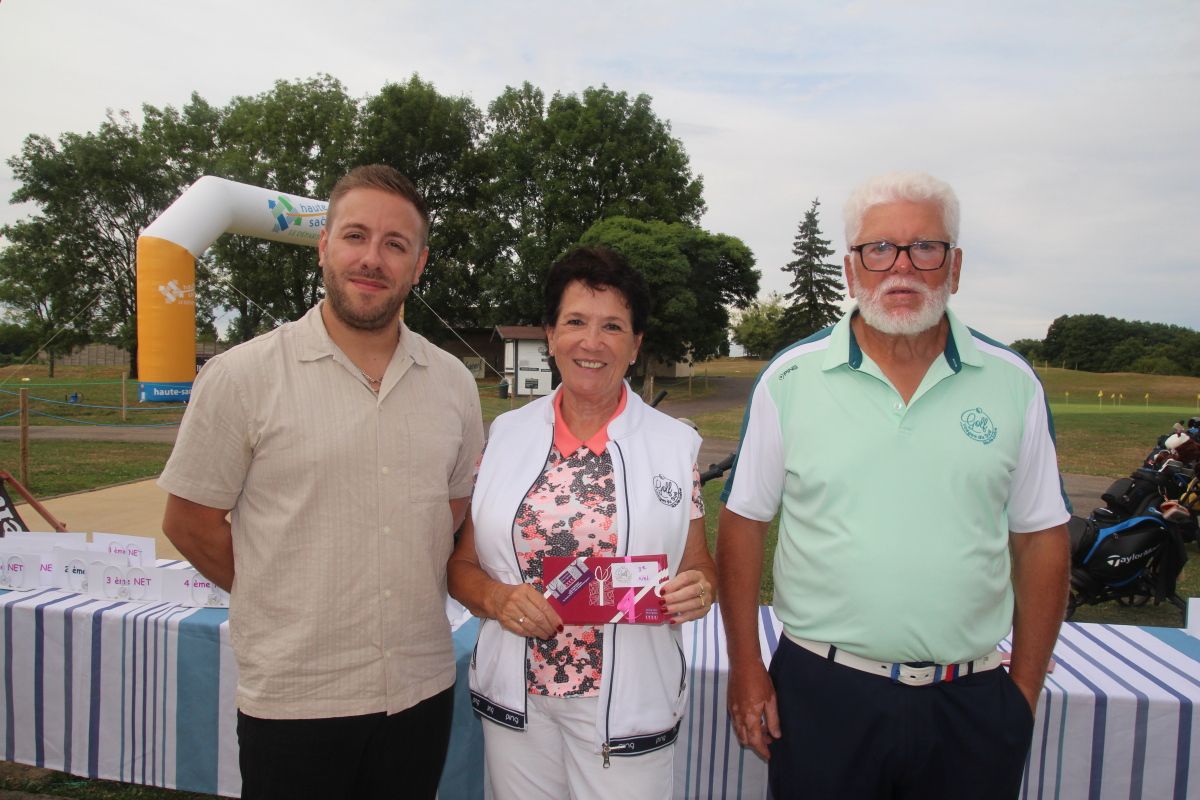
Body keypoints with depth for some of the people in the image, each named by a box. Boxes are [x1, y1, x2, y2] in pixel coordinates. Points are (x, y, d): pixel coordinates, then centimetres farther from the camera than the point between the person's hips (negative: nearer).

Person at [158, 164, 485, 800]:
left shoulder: (453, 382, 2)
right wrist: (291, 602, 0)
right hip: (293, 700, -3)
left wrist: (407, 594, 3)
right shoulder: (242, 377, -9)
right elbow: (189, 524, -3)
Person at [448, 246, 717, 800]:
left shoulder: (675, 444, -3)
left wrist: (699, 592, -18)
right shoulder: (504, 436, 0)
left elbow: (700, 568, 4)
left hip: (630, 707, -1)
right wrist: (496, 597, -16)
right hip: (516, 699, 2)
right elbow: (461, 564, 4)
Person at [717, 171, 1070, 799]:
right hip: (820, 693, -1)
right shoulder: (791, 379, -4)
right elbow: (744, 523, -1)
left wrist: (1025, 690, 4)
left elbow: (1040, 538, 5)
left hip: (970, 703, 2)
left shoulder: (1012, 383, 0)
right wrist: (745, 667, -2)